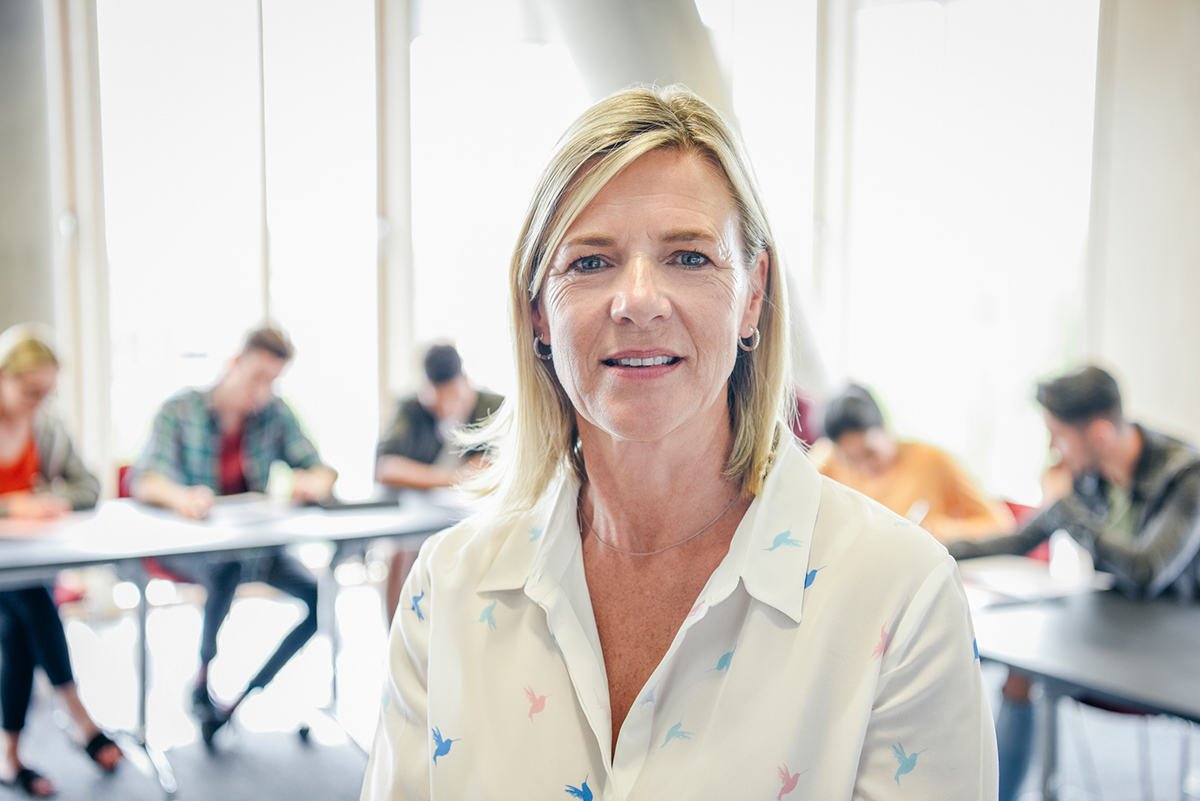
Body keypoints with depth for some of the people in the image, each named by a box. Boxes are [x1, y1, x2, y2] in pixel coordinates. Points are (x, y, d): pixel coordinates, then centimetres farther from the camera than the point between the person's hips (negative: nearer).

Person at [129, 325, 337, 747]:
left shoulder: (277, 414, 3)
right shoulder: (181, 409, -8)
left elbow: (322, 470, 2)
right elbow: (143, 479, -20)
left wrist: (315, 483, -25)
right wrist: (178, 495, -44)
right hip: (186, 543, -4)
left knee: (322, 597, -20)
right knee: (225, 568, -38)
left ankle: (247, 695, -10)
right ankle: (202, 689, -18)